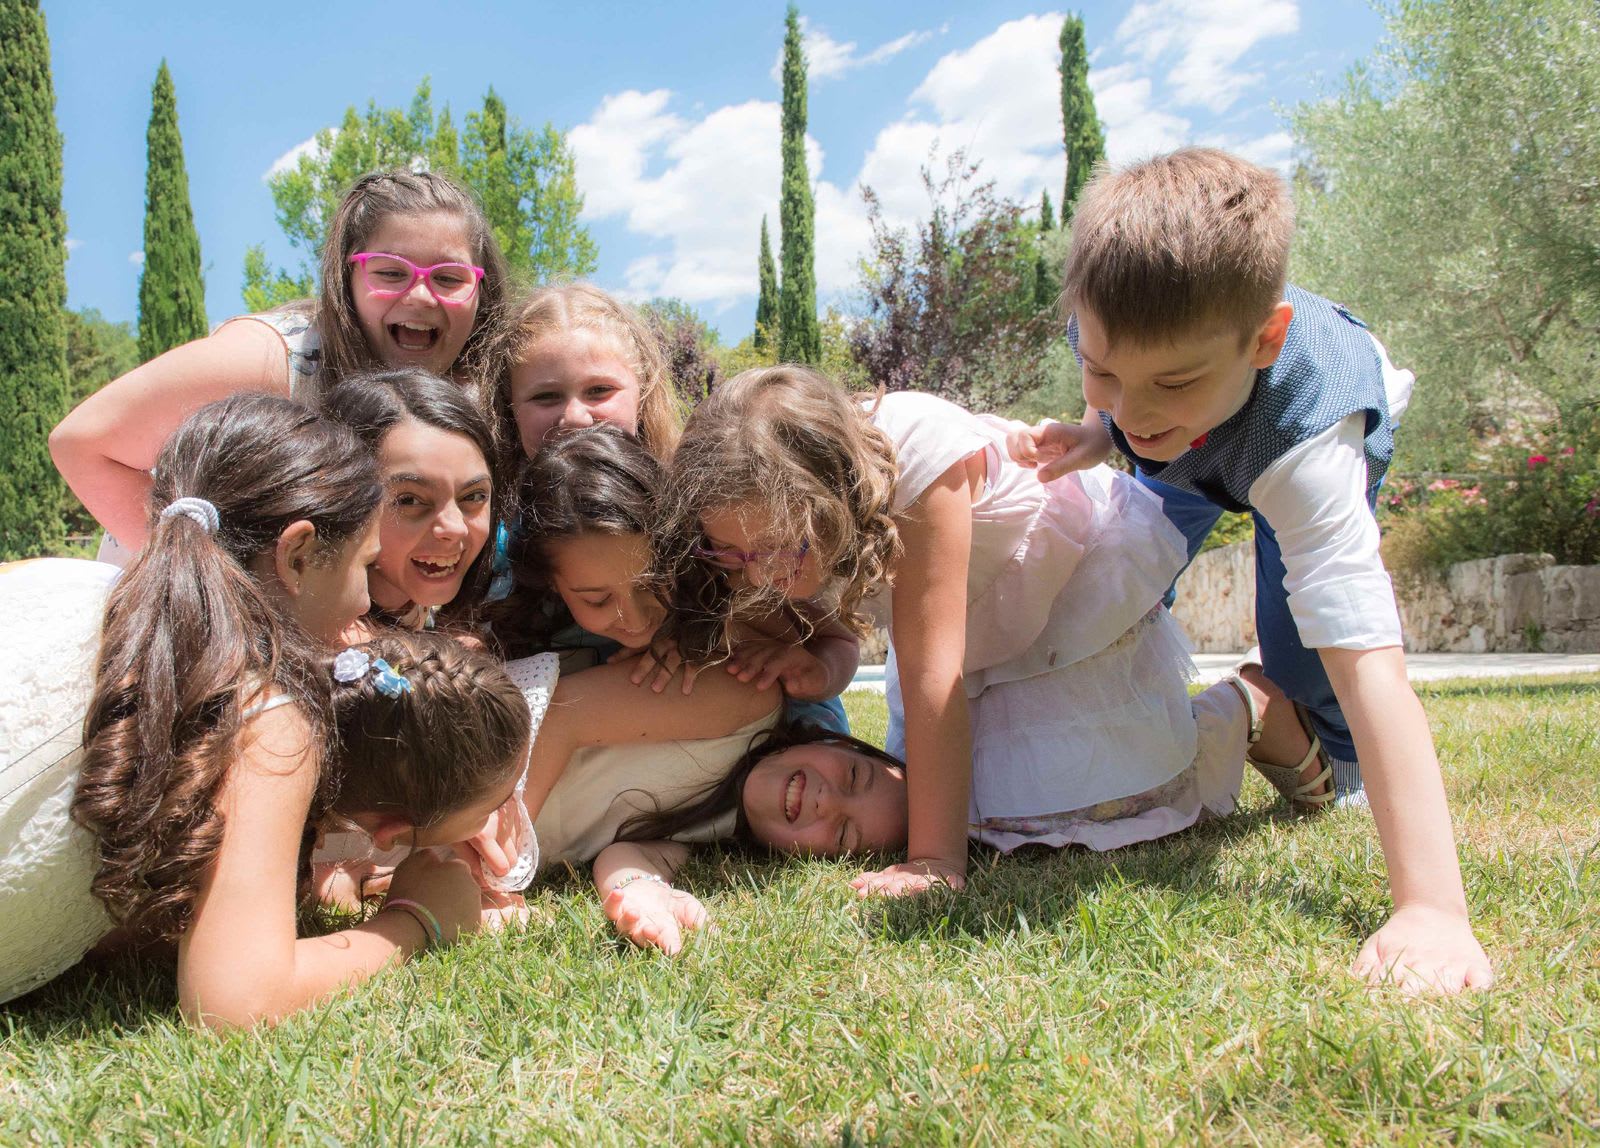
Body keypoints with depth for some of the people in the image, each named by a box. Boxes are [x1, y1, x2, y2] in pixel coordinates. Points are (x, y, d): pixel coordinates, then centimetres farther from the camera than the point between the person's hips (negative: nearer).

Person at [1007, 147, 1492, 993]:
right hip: (1187, 451, 4)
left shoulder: (1307, 447, -51)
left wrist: (1432, 907, -63)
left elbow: (1368, 662, -57)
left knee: (1303, 649, -17)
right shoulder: (1114, 325, -39)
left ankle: (1343, 764, 15)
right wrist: (1097, 436, -33)